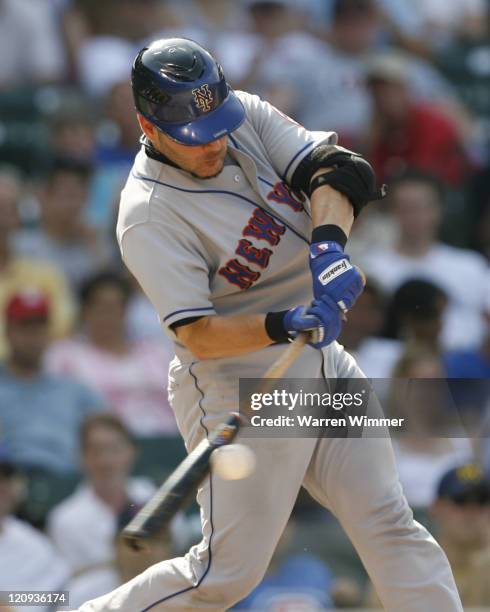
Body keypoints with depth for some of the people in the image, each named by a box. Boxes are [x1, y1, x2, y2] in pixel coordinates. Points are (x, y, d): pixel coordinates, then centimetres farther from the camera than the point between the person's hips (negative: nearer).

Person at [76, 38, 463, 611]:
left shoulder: (246, 115, -1)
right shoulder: (148, 218, -20)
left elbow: (331, 169, -8)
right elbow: (197, 334, -25)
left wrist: (328, 244, -28)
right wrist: (283, 326, -42)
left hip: (324, 367, 7)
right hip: (238, 387, -7)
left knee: (390, 524, 5)